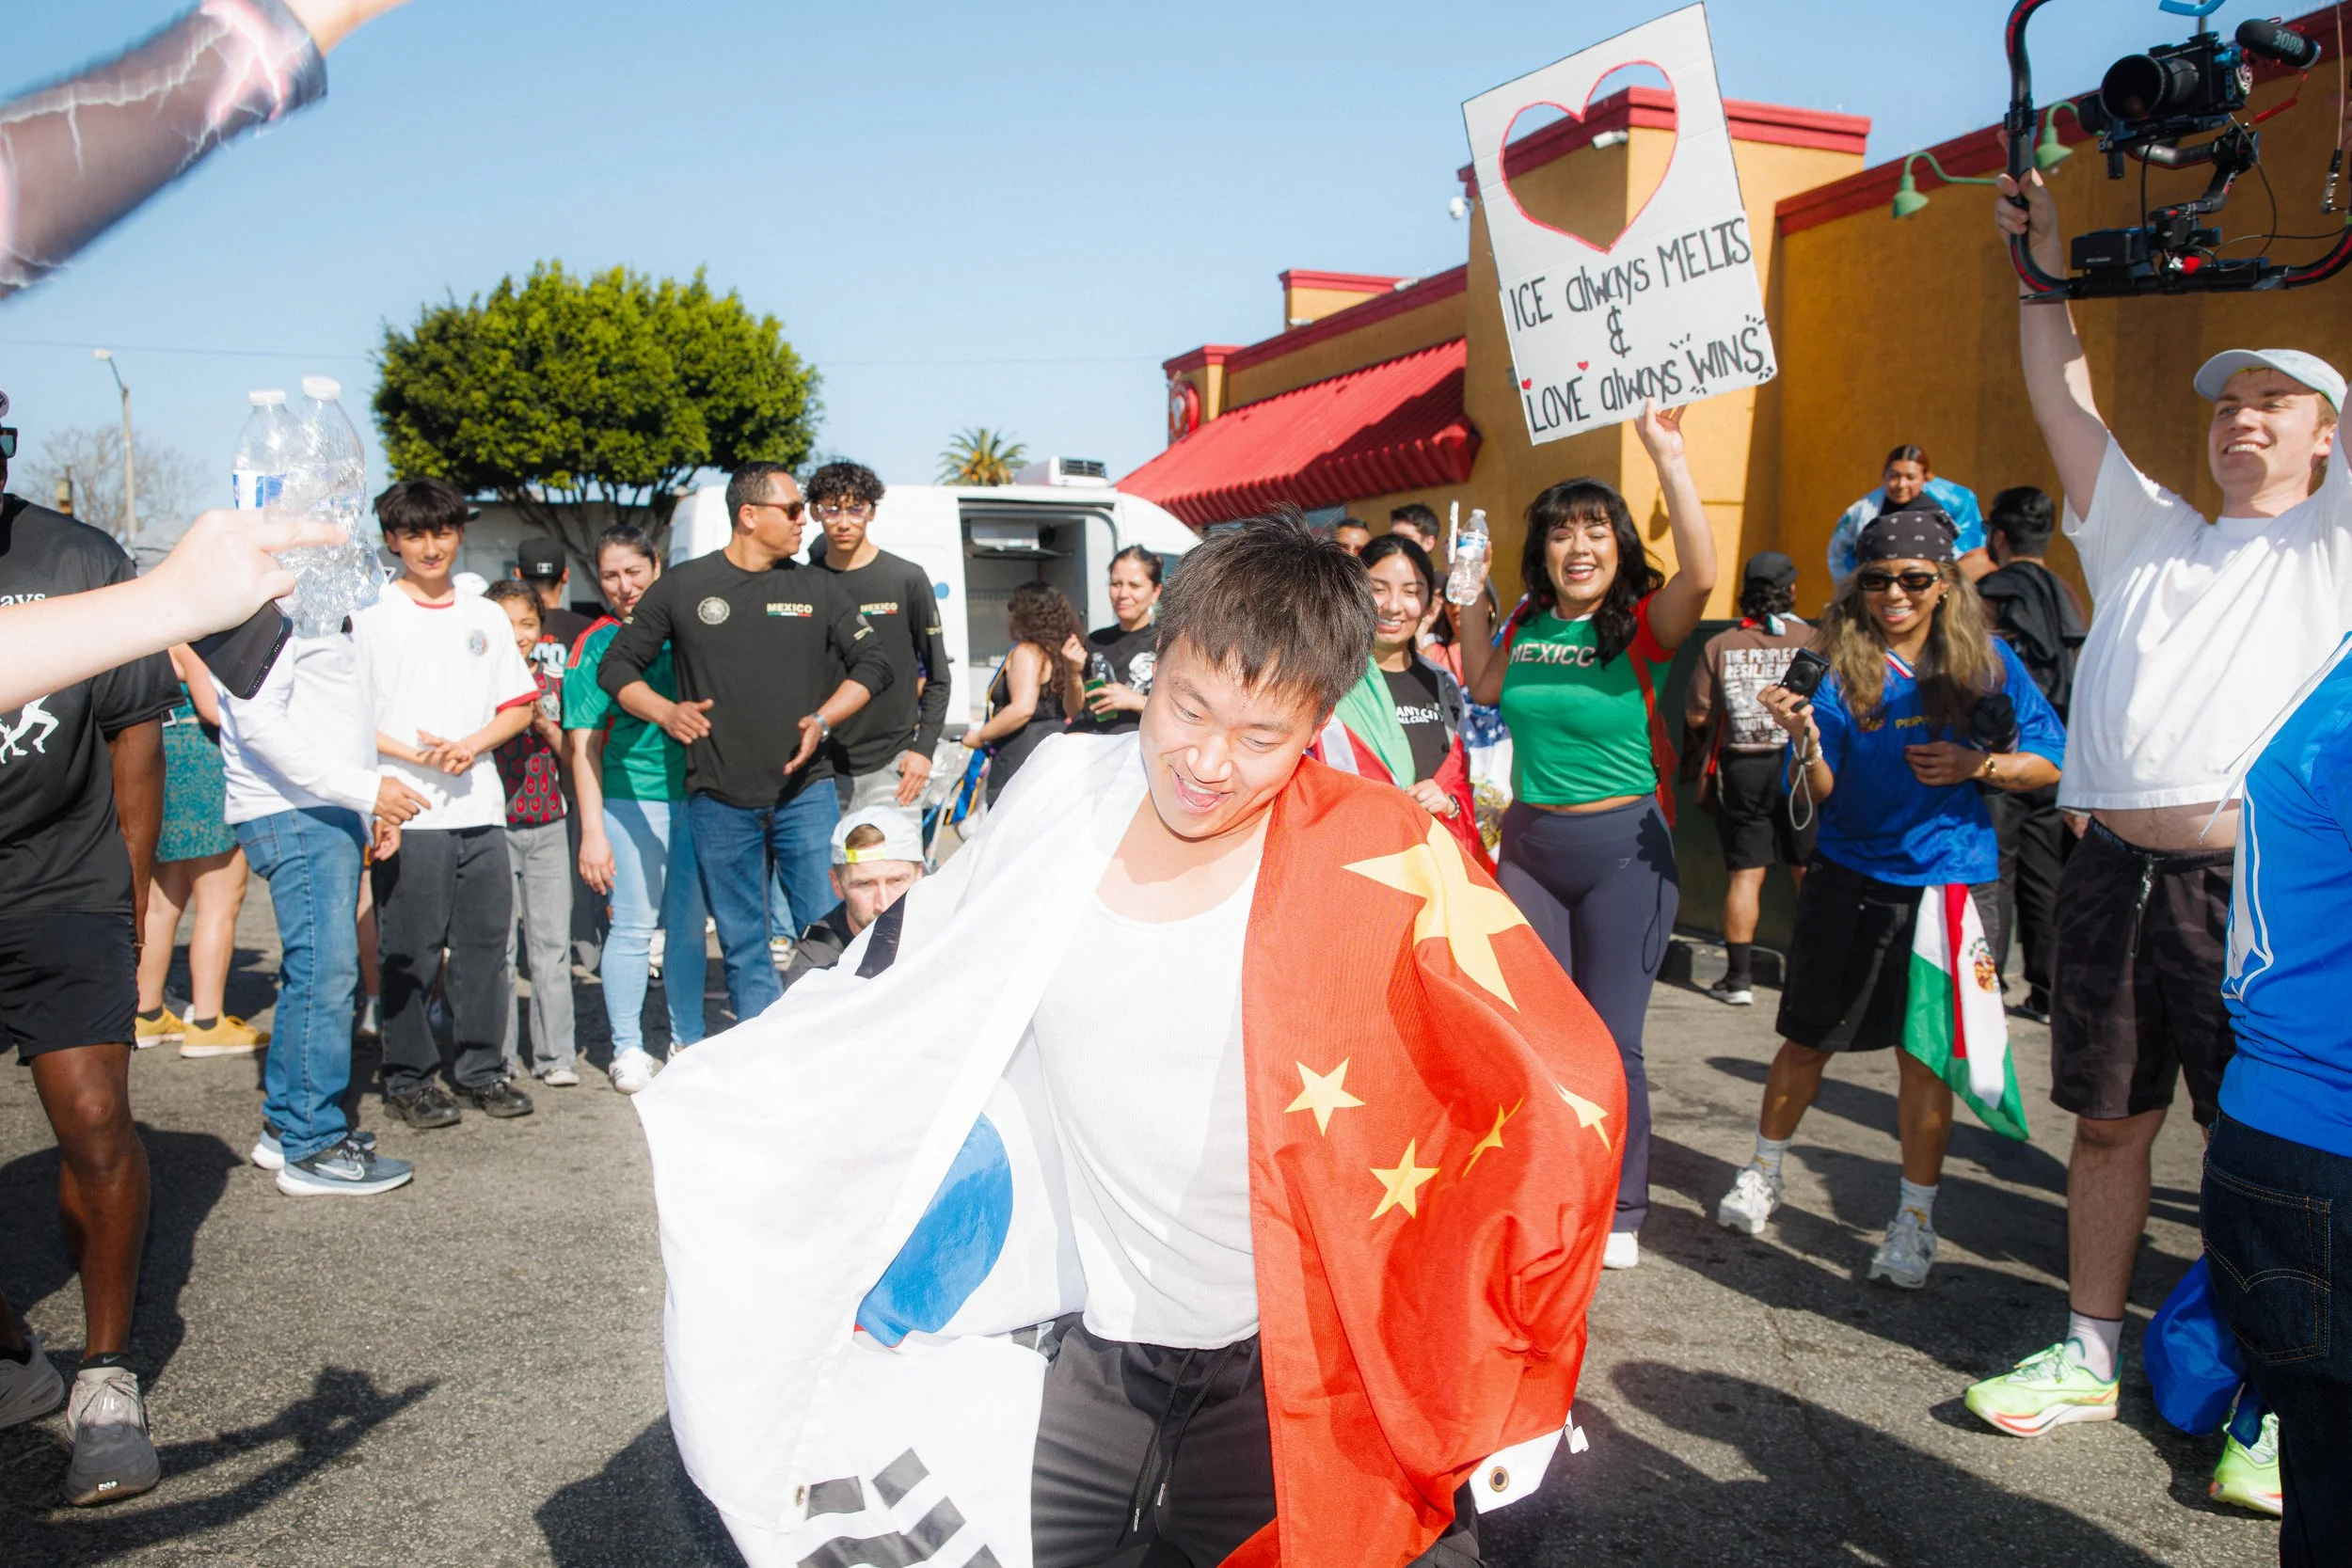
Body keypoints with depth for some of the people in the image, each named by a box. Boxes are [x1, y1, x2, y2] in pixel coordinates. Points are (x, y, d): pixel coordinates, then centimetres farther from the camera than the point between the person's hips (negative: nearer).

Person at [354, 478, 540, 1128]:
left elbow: (519, 706, 13)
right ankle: (410, 1080, 12)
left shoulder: (486, 616, 14)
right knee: (410, 954, 0)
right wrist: (413, 754, -14)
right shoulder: (367, 616, 2)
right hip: (406, 812, -4)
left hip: (480, 806, 4)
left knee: (485, 943, 6)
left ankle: (484, 1069, 17)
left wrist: (470, 746, -5)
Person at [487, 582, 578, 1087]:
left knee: (552, 943, 1)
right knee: (496, 946, 4)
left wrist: (545, 725, -8)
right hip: (493, 826, -2)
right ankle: (498, 1056, 15)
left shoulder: (552, 685, 8)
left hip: (548, 826, 2)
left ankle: (555, 1055, 7)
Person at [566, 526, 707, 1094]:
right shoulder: (596, 645, -2)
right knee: (634, 925, -2)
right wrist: (592, 831, -10)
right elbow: (584, 745, -4)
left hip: (695, 796, 4)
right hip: (631, 799, -3)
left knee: (690, 924, 9)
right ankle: (628, 1048, 11)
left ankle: (689, 1039, 22)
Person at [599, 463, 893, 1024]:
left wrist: (822, 719, -6)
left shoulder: (817, 588, 8)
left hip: (806, 790, 0)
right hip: (720, 798, 0)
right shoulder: (682, 587, 5)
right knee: (743, 945, 5)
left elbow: (873, 663, 10)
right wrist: (665, 711, -9)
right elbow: (616, 666, 9)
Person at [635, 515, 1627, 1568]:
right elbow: (908, 1014, 9)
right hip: (1094, 1357, 4)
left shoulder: (1384, 865, -17)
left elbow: (1561, 1099, -11)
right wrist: (712, 1107, 8)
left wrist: (1489, 1382, -8)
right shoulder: (1058, 801, -5)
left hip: (1297, 1375, -3)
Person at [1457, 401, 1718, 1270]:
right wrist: (1472, 601, 12)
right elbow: (1484, 688, 22)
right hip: (1529, 844, 5)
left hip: (1621, 848, -5)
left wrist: (1667, 456, -35)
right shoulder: (1528, 627, 4)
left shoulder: (1642, 625, -10)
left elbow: (1700, 575, -31)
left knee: (1610, 1040, 1)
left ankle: (1620, 1211, 20)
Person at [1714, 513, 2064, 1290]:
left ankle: (1915, 1218, 20)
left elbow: (2053, 760, 3)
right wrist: (1805, 738, -26)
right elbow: (1822, 798, -7)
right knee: (1807, 1037, 10)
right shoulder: (1845, 672, -5)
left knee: (1925, 1053, 4)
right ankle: (1763, 1172, 32)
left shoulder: (1987, 661, -2)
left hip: (1951, 882, 0)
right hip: (1851, 881, 1)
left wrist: (1975, 764, -15)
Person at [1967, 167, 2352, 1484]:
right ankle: (2091, 1354, 22)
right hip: (2115, 869, 4)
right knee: (2109, 1121, 11)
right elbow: (2066, 409, 19)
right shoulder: (2150, 535, 20)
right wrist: (2044, 266, 16)